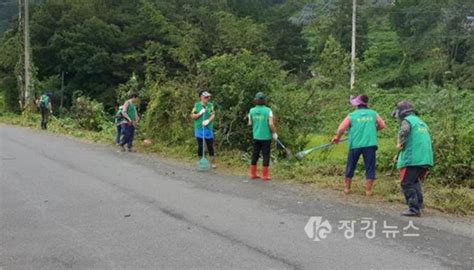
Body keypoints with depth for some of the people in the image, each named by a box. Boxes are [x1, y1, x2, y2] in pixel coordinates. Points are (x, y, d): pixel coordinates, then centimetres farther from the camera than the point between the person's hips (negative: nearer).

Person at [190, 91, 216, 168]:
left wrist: (208, 120, -21)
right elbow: (192, 116, 0)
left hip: (209, 129, 1)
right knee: (200, 146, 4)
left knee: (210, 146, 4)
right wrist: (200, 113, -15)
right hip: (199, 129, -1)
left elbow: (213, 115, -4)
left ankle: (212, 162, 14)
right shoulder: (197, 105, 0)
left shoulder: (211, 105, 4)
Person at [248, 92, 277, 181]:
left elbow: (250, 123, 7)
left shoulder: (252, 111, 0)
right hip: (266, 137, -4)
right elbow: (271, 124, -16)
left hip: (256, 136, 4)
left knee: (255, 155, 14)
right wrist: (274, 133, -3)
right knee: (266, 155, 3)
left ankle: (253, 174, 19)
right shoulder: (268, 110, -11)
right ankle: (265, 175, 5)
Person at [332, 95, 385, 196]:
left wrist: (337, 138, 13)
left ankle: (347, 188, 23)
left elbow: (341, 129, -4)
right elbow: (382, 125, 8)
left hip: (355, 145, 0)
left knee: (350, 167, 14)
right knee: (370, 168, 7)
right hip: (370, 145, 0)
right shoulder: (373, 114, 8)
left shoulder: (352, 115, 1)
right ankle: (368, 190, 7)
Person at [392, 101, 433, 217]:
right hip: (426, 159, 8)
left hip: (412, 159, -8)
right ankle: (419, 204, 19)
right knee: (415, 182, 21)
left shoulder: (407, 120, -2)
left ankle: (414, 209, -4)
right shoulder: (421, 122, 24)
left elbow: (403, 131, -25)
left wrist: (400, 144, -9)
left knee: (407, 184, -1)